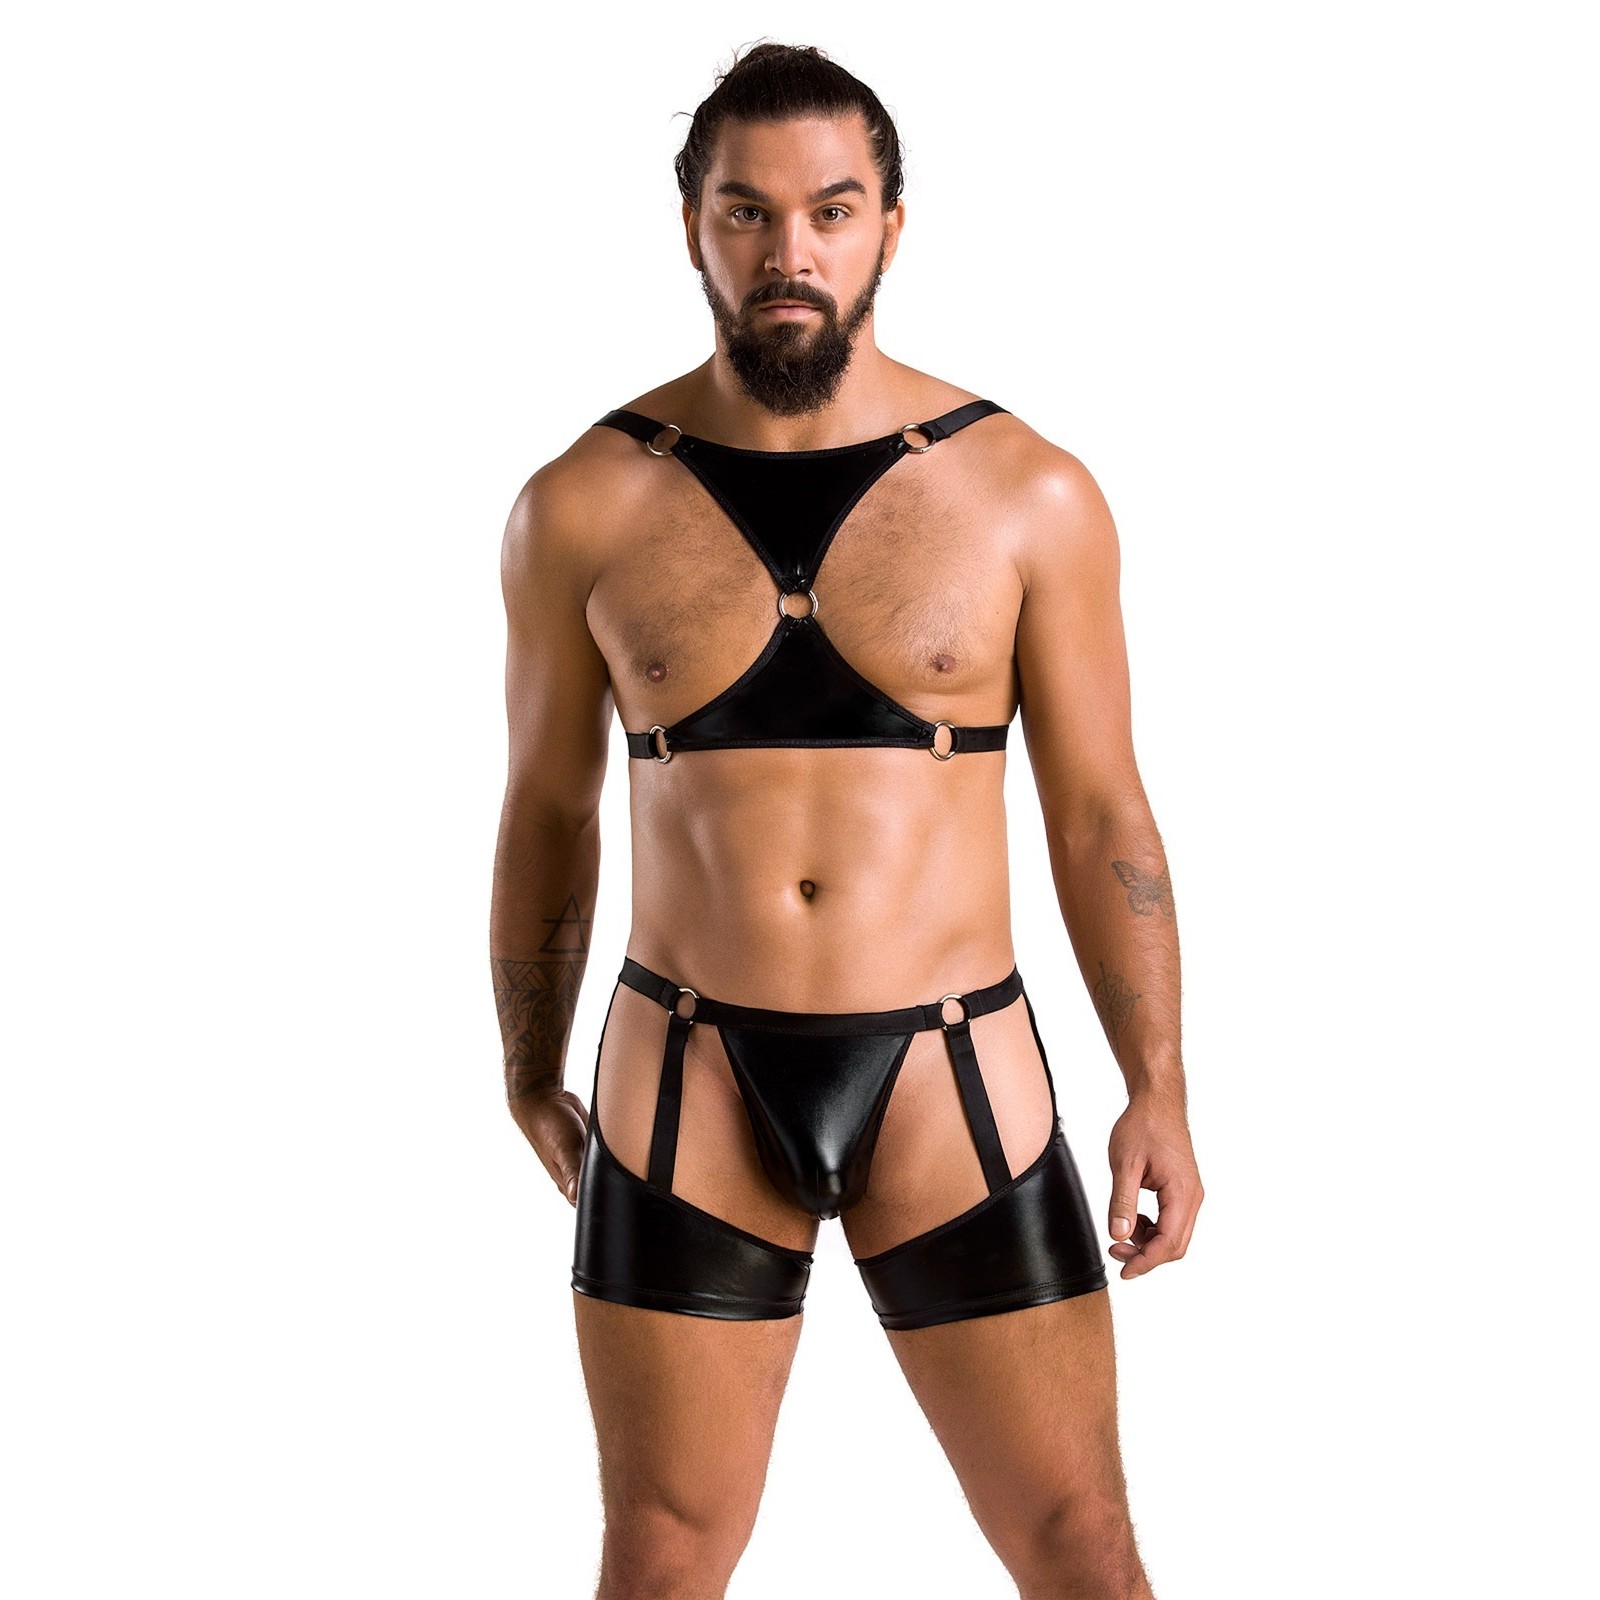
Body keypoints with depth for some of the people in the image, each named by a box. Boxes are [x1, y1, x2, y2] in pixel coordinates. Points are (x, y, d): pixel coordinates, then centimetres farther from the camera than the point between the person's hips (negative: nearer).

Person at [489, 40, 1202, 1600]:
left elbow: (1099, 812, 2)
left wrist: (1156, 1090, -3)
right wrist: (530, 1078, 14)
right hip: (690, 1080, 1)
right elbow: (546, 813, 9)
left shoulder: (1030, 495, -2)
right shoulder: (585, 507, 0)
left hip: (955, 1079, 0)